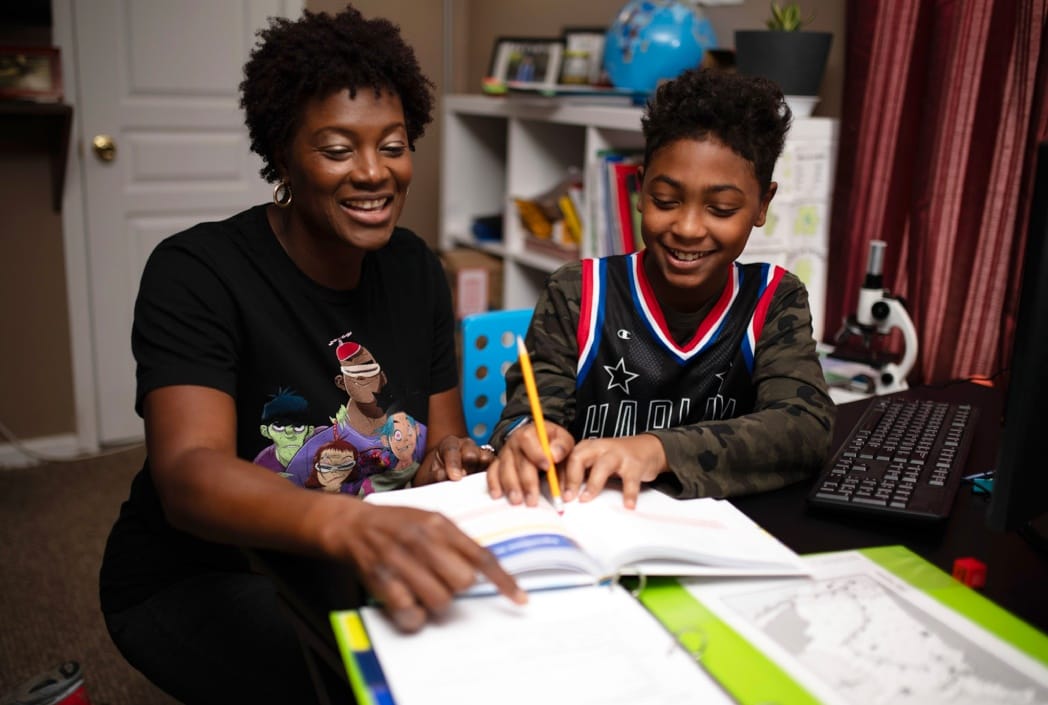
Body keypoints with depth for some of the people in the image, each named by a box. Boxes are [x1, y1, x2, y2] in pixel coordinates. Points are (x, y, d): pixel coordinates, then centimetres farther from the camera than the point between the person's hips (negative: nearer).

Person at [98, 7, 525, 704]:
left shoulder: (415, 268, 0)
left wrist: (449, 461, -23)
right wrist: (347, 523, -54)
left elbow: (444, 437, 3)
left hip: (358, 562, 5)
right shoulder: (196, 274, -19)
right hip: (198, 578, -5)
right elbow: (187, 475, -33)